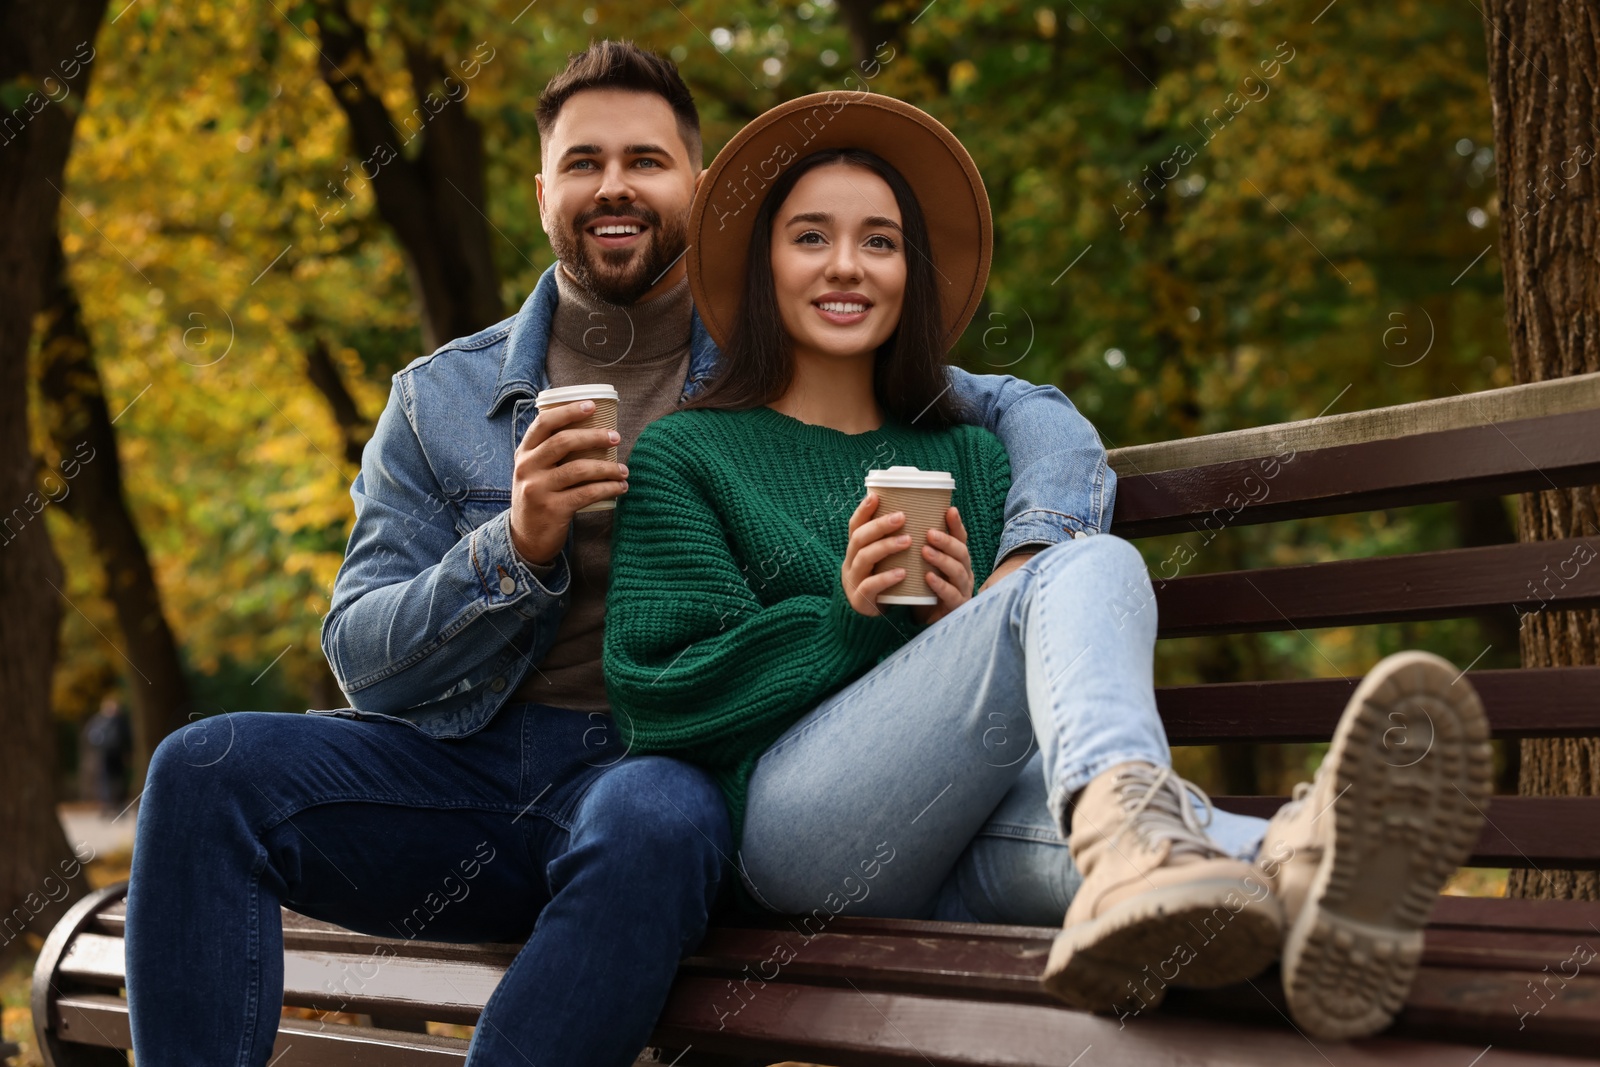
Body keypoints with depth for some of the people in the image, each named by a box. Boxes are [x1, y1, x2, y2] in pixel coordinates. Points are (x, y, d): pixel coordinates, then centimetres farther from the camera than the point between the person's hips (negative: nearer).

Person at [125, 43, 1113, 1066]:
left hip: (656, 762, -2)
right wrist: (516, 549, -10)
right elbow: (361, 656, 9)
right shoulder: (441, 400, 14)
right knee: (206, 768, -24)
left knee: (652, 820, -39)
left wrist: (1028, 561, -14)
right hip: (464, 762, 2)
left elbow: (1030, 412, 9)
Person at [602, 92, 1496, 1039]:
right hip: (790, 813, -4)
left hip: (946, 861, 4)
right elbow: (660, 698, 5)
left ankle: (1292, 868, -71)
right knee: (1092, 568, -28)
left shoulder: (973, 459, 28)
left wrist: (967, 623, -2)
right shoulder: (684, 457, 16)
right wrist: (846, 622, -8)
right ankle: (1132, 825, -62)